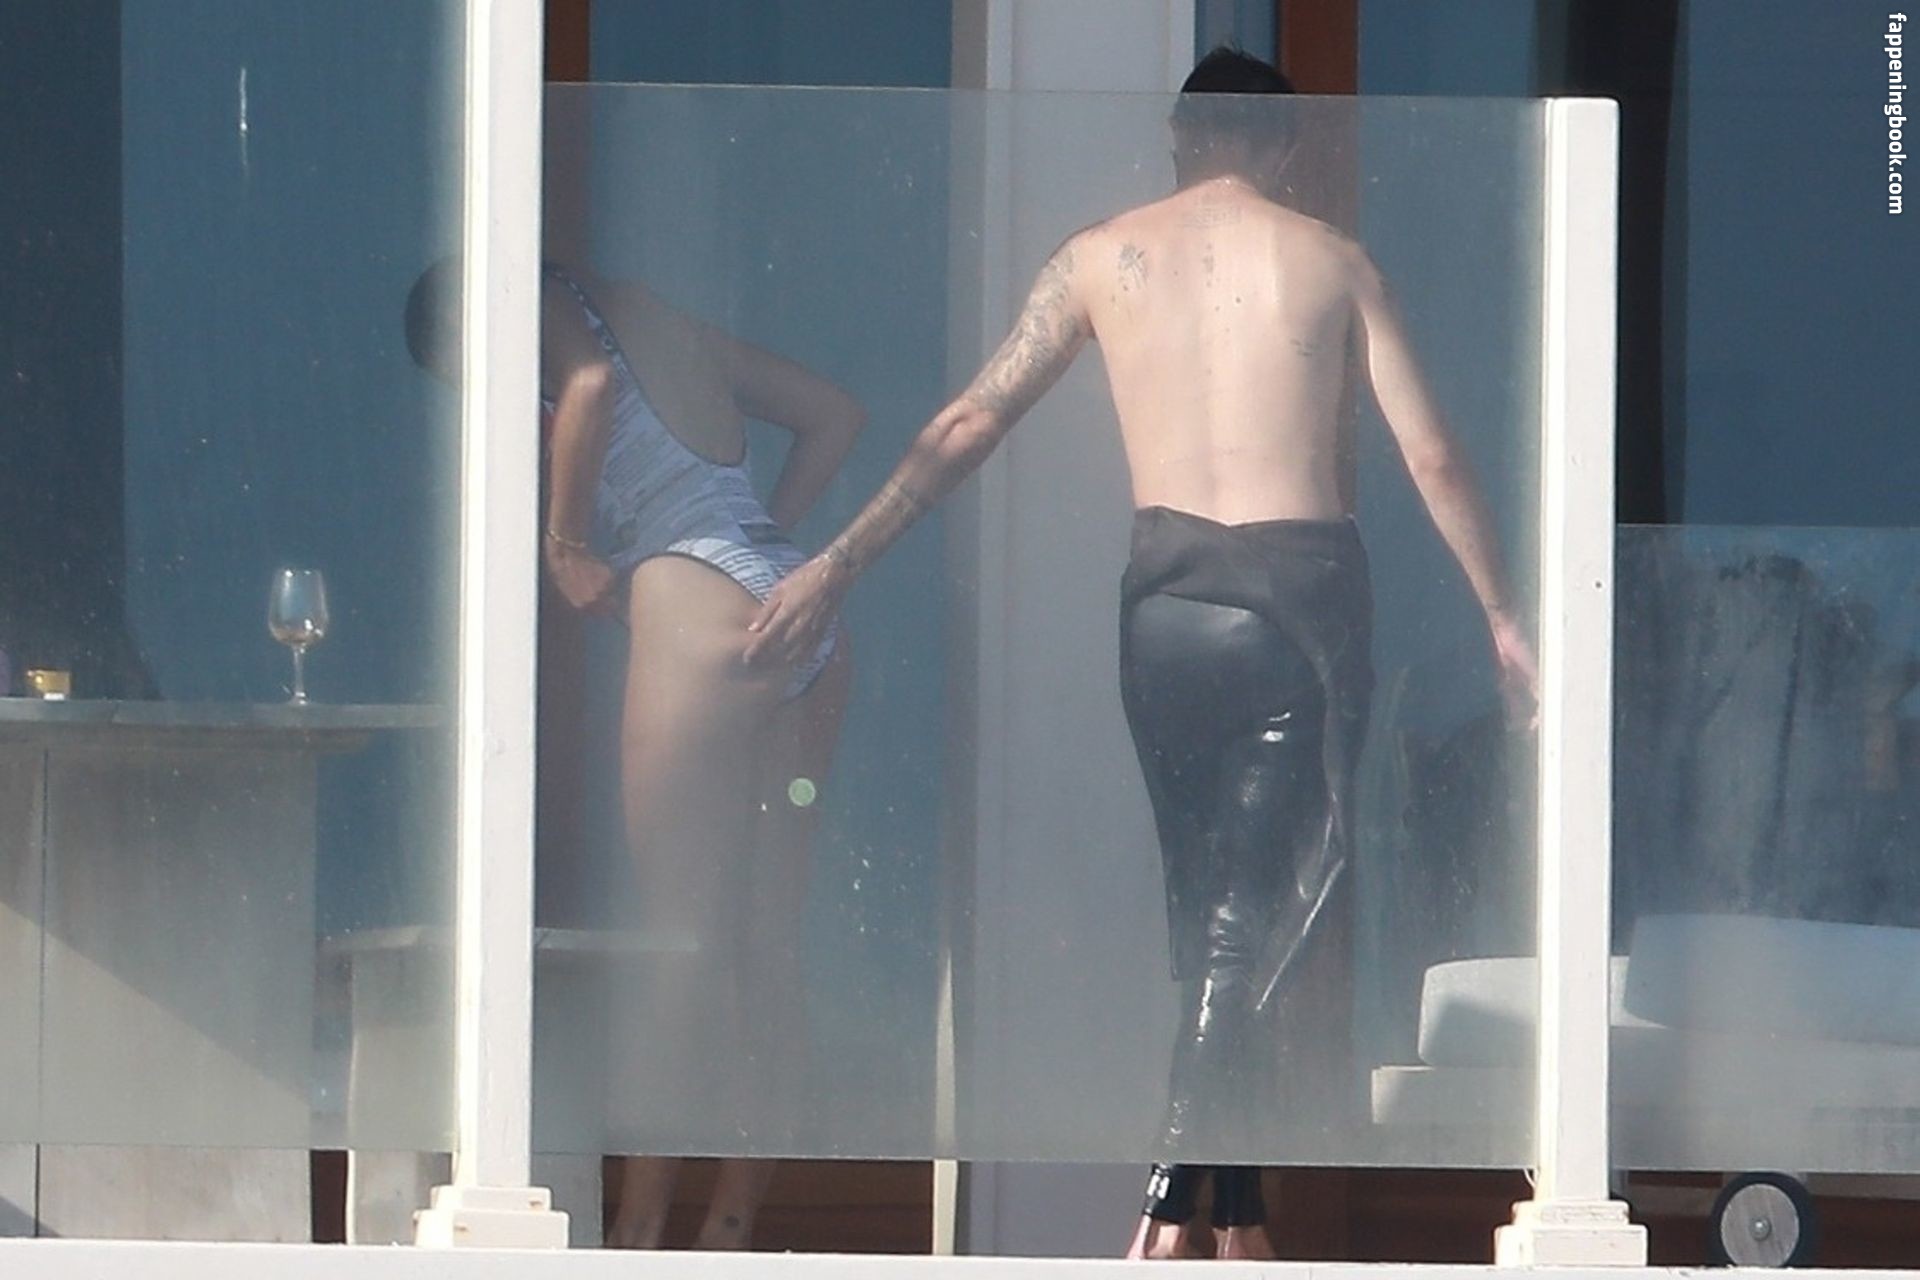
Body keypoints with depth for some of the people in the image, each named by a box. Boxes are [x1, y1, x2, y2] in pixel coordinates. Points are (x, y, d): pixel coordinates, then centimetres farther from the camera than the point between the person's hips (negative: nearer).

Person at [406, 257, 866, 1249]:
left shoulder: (565, 309, 5)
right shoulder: (672, 331, 27)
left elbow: (590, 381, -17)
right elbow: (834, 413, 30)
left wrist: (566, 543, -8)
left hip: (698, 601, -8)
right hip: (807, 623, 8)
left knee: (678, 934, -7)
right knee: (766, 941, 6)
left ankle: (639, 1230, -7)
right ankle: (732, 1230, 7)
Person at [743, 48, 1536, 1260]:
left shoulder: (1103, 257, 8)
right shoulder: (1332, 261, 5)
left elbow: (970, 423, 6)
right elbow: (1432, 454, 2)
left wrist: (836, 567, 10)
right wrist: (1504, 615, 11)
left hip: (1167, 592, 2)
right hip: (1304, 582, -2)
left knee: (1208, 898, 15)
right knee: (1261, 903, -3)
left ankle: (1236, 1212, 17)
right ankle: (1170, 1216, -16)